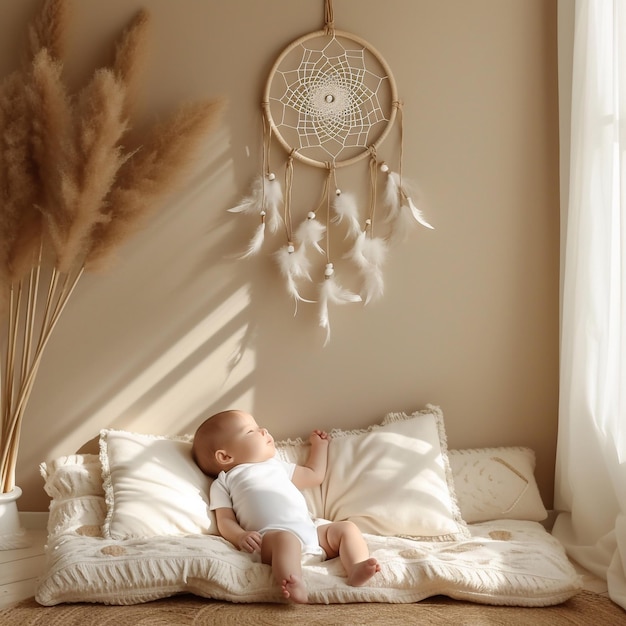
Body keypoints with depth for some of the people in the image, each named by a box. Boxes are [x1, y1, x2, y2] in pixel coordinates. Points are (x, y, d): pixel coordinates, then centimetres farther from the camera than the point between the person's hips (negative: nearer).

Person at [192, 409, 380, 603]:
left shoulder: (277, 465, 37)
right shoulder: (223, 483, 19)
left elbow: (314, 475, 45)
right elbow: (225, 520, 6)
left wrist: (319, 445, 52)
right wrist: (240, 537, -15)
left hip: (311, 532, 7)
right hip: (272, 536, -7)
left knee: (346, 527, -11)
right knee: (285, 538, -38)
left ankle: (356, 570, -33)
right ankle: (295, 587, -59)